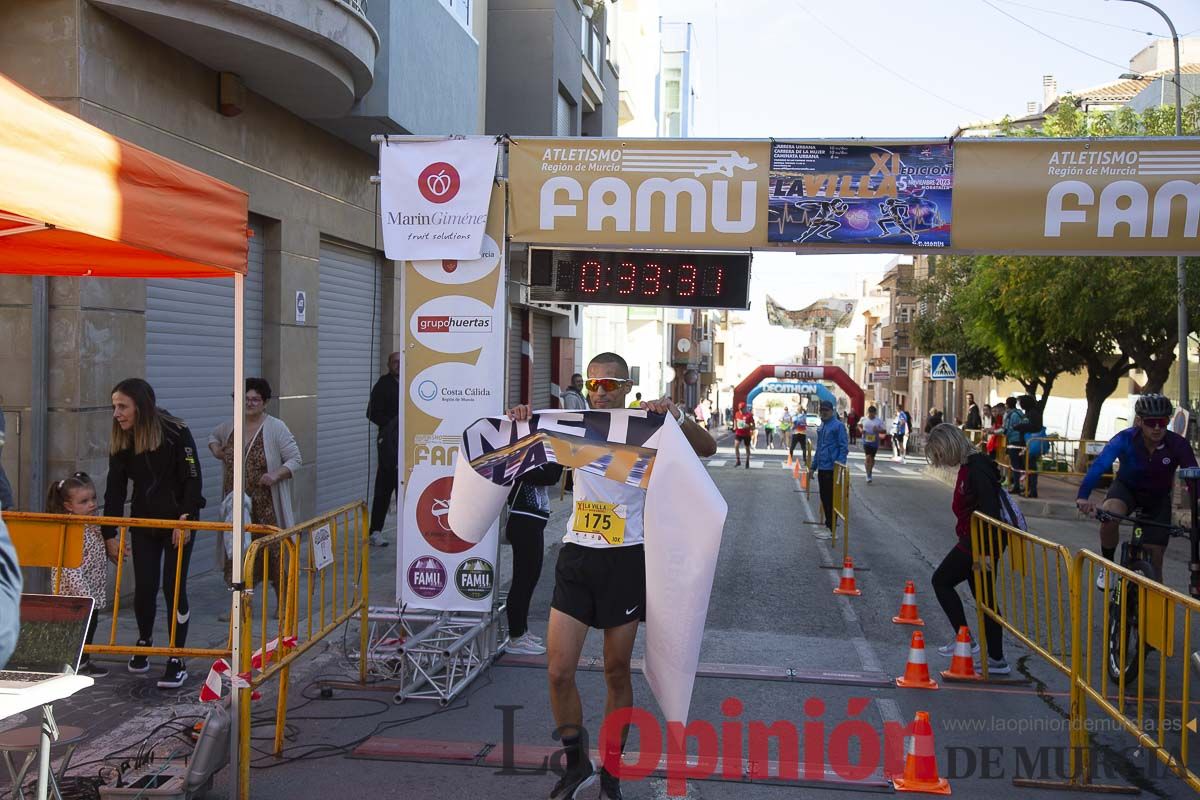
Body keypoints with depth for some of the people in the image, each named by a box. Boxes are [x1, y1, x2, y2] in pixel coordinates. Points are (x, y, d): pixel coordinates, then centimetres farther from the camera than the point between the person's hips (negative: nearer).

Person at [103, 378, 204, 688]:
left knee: (173, 588, -3)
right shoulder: (121, 441, -4)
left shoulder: (176, 433, -18)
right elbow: (115, 488, -3)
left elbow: (193, 480, -15)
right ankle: (144, 643, 32)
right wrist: (109, 533, -5)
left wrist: (186, 519, -17)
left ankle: (176, 661, 8)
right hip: (143, 522, 4)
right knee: (144, 587, 4)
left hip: (178, 522, -4)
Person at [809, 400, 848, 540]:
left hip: (831, 469, -8)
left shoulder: (838, 425, -10)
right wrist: (813, 467, 20)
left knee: (830, 500, -3)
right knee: (824, 498, 13)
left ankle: (831, 530, 3)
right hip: (822, 469, 8)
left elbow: (844, 447, -13)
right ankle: (828, 525, 22)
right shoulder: (821, 427, 15)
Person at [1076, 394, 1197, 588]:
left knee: (1155, 555, -3)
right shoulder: (1126, 439, -29)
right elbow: (1099, 465, -40)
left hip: (1158, 498, 1)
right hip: (1126, 488, -1)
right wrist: (1083, 496, -55)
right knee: (1109, 515, -34)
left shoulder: (1178, 445, -26)